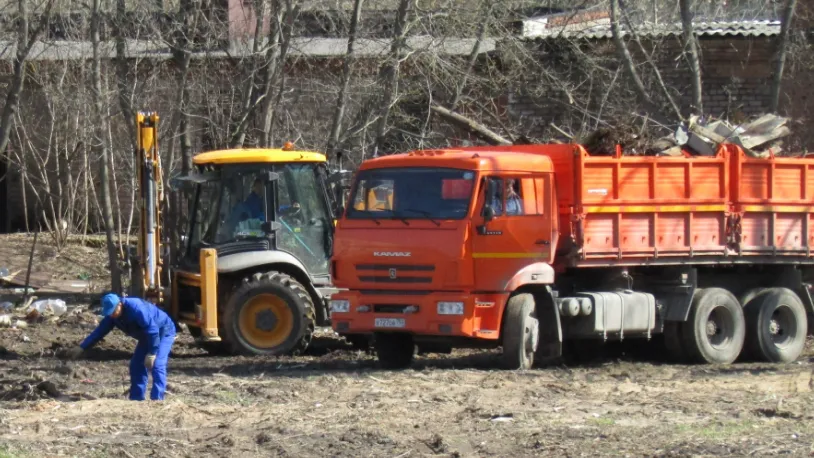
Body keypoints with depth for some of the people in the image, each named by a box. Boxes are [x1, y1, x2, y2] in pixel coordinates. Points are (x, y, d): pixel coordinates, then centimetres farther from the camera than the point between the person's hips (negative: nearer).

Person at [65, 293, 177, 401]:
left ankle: (157, 400, -23)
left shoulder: (136, 308, -35)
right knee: (136, 365, 6)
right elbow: (99, 332, -5)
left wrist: (152, 353, -32)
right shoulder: (112, 315, -9)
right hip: (148, 335, 9)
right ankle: (136, 399, 12)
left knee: (157, 365, -21)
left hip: (164, 331, -9)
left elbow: (152, 330, -34)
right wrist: (81, 348, -14)